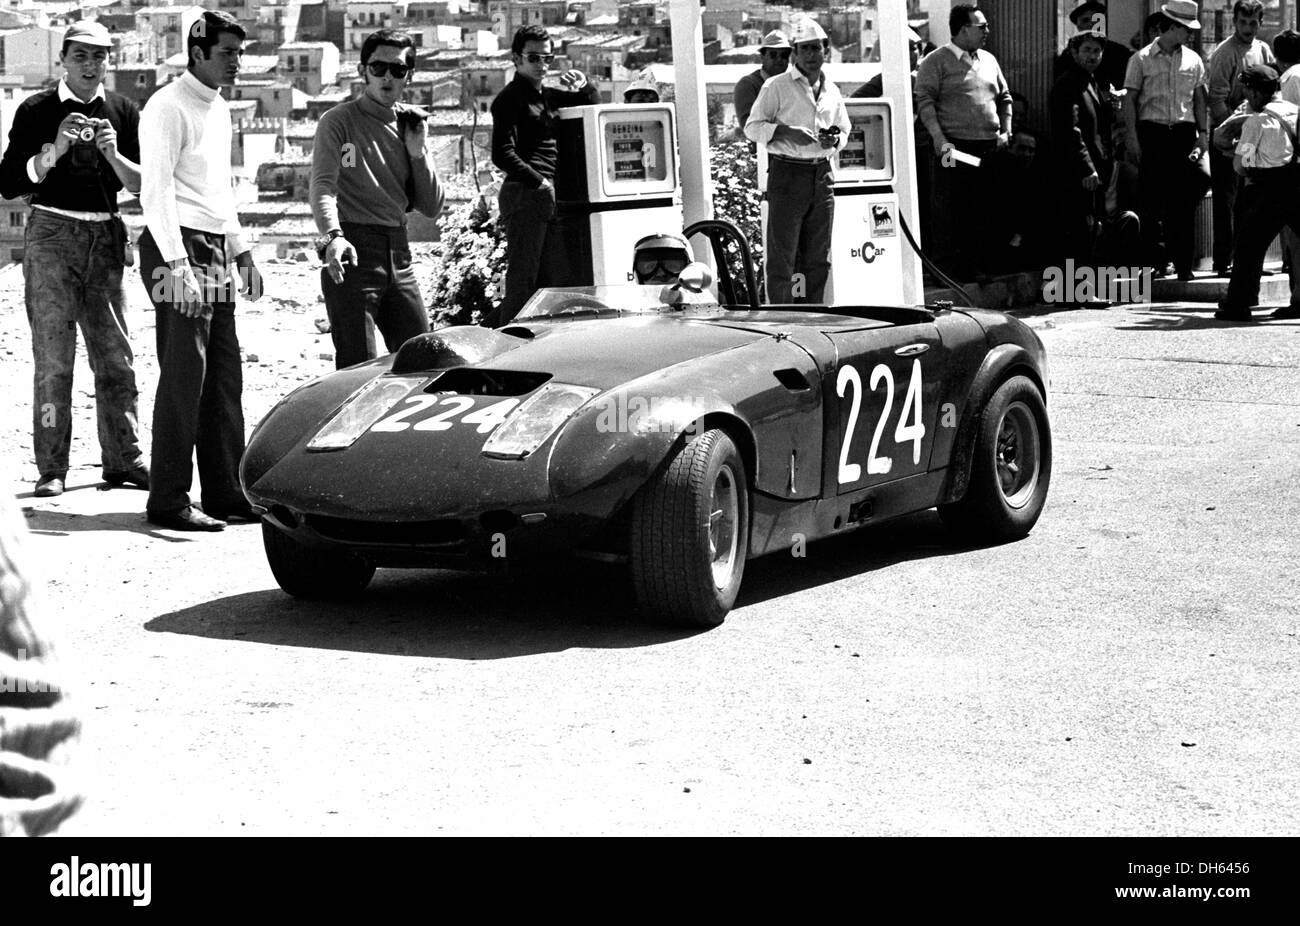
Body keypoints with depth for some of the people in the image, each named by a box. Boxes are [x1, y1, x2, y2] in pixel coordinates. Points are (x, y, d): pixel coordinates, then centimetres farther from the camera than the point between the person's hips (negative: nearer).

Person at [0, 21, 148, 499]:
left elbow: (143, 183, 5)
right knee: (53, 357, -5)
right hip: (52, 233, -3)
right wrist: (55, 149, -16)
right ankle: (51, 468, -3)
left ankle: (123, 459, 7)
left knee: (115, 352, 2)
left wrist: (112, 153, -13)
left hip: (105, 238, 3)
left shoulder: (122, 111, 9)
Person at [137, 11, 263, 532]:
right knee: (184, 376, -10)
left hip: (214, 252, 9)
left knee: (225, 377, 9)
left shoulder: (219, 111, 19)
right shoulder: (169, 107, -9)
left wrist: (240, 250, 21)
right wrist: (176, 263, -24)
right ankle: (169, 501, -7)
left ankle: (226, 493, 15)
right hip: (178, 247, -9)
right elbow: (155, 190, -16)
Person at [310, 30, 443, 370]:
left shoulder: (411, 125, 16)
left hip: (399, 255, 6)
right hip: (353, 253, -6)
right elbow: (323, 187, -17)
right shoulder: (339, 122, -2)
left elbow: (432, 208, 15)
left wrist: (417, 153, 1)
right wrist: (332, 236, -35)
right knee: (357, 368, -12)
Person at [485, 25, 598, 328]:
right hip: (523, 194, -9)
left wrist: (583, 87, 9)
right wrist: (540, 183, -14)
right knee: (523, 280, -9)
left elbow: (593, 106, 30)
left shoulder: (546, 96, 18)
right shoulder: (510, 99, -6)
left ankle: (486, 330, 16)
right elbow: (503, 155, -16)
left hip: (549, 197, 9)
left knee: (556, 278, 8)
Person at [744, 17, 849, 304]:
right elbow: (752, 127, -3)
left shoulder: (832, 91, 15)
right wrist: (787, 132, -18)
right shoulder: (777, 86, -2)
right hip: (787, 175, -6)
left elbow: (844, 129, 27)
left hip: (822, 176, 6)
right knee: (782, 258, -7)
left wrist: (835, 140, 3)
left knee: (818, 259, 8)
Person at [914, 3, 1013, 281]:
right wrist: (939, 138, -19)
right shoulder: (936, 61, -3)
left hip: (988, 148, 6)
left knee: (985, 209, 6)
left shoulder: (988, 60, 16)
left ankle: (977, 265, 13)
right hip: (954, 147, -6)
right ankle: (946, 267, 0)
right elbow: (924, 101, -9)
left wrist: (1006, 131, 10)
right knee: (949, 210, -5)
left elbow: (1004, 97, 24)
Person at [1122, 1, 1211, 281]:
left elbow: (1199, 98, 15)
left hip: (1183, 132, 2)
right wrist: (1131, 138, -7)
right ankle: (1154, 261, 6)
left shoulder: (1192, 59, 10)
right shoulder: (1142, 59, 0)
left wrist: (1203, 132, 5)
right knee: (1152, 198, 0)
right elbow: (1130, 99, -1)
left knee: (1182, 200, 0)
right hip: (1151, 131, -2)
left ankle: (1183, 263, 2)